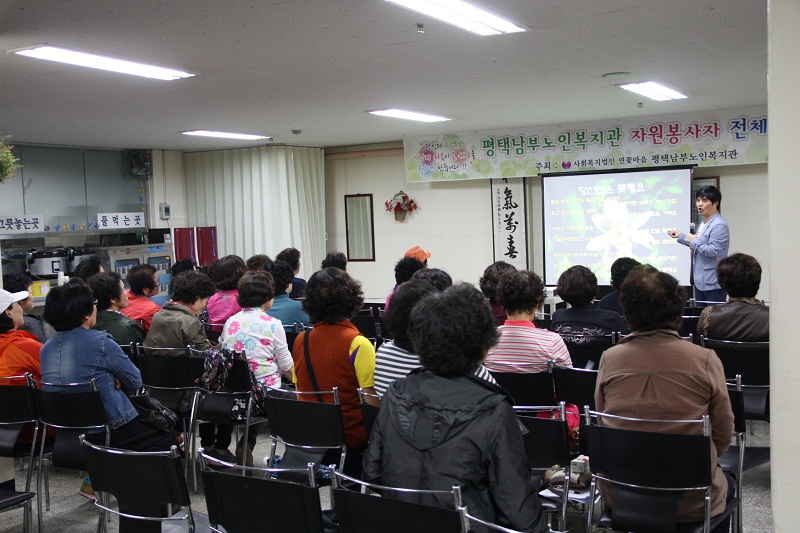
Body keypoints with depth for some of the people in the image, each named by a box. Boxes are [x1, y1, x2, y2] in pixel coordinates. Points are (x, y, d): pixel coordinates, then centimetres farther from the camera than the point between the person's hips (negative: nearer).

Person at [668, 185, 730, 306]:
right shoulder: (703, 223, 16)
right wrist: (680, 236, 29)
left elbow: (712, 251, -23)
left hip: (713, 283, -10)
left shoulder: (719, 225, -16)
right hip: (700, 281, 10)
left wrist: (694, 241, -12)